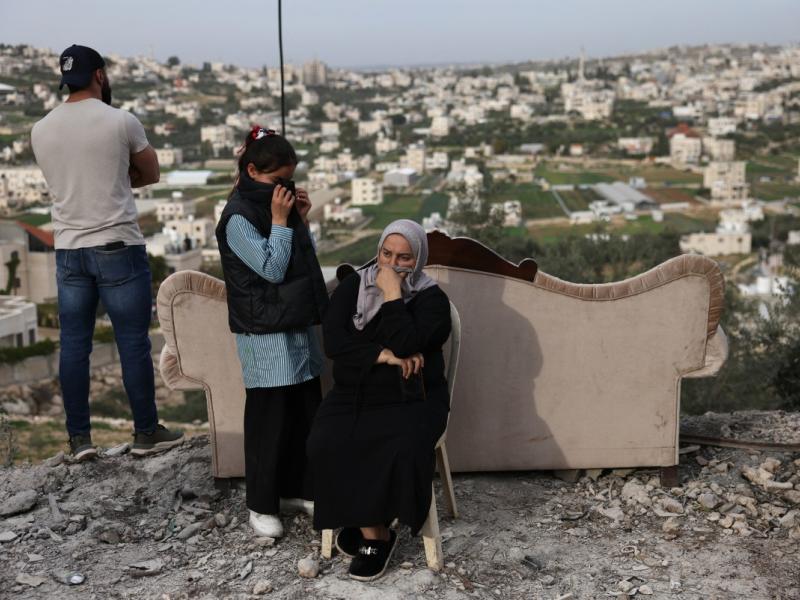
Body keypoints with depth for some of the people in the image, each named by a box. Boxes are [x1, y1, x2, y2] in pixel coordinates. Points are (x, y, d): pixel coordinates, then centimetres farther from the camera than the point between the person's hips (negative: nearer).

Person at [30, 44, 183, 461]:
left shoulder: (41, 131, 5)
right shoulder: (121, 122, -8)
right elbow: (151, 174, 6)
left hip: (68, 250, 5)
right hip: (118, 247, -5)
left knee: (73, 345, 8)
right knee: (133, 342, 3)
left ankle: (79, 439, 13)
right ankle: (146, 433, 11)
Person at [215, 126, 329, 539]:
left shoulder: (280, 205, 11)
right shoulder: (238, 217, -13)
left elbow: (306, 260, 15)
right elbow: (273, 268, -18)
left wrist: (302, 219, 4)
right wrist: (280, 221, -16)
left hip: (298, 325, 8)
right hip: (265, 333, -8)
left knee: (307, 411, 14)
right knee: (268, 418, -1)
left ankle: (297, 489, 28)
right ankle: (262, 505, 11)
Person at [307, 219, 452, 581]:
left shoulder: (432, 299, -4)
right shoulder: (352, 286, 6)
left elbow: (405, 346, -20)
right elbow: (333, 341, -6)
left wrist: (392, 295, -16)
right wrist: (382, 355, -17)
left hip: (410, 399, -3)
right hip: (354, 395, 3)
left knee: (402, 451, -33)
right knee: (325, 445, -26)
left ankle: (362, 525, -8)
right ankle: (375, 534, -14)